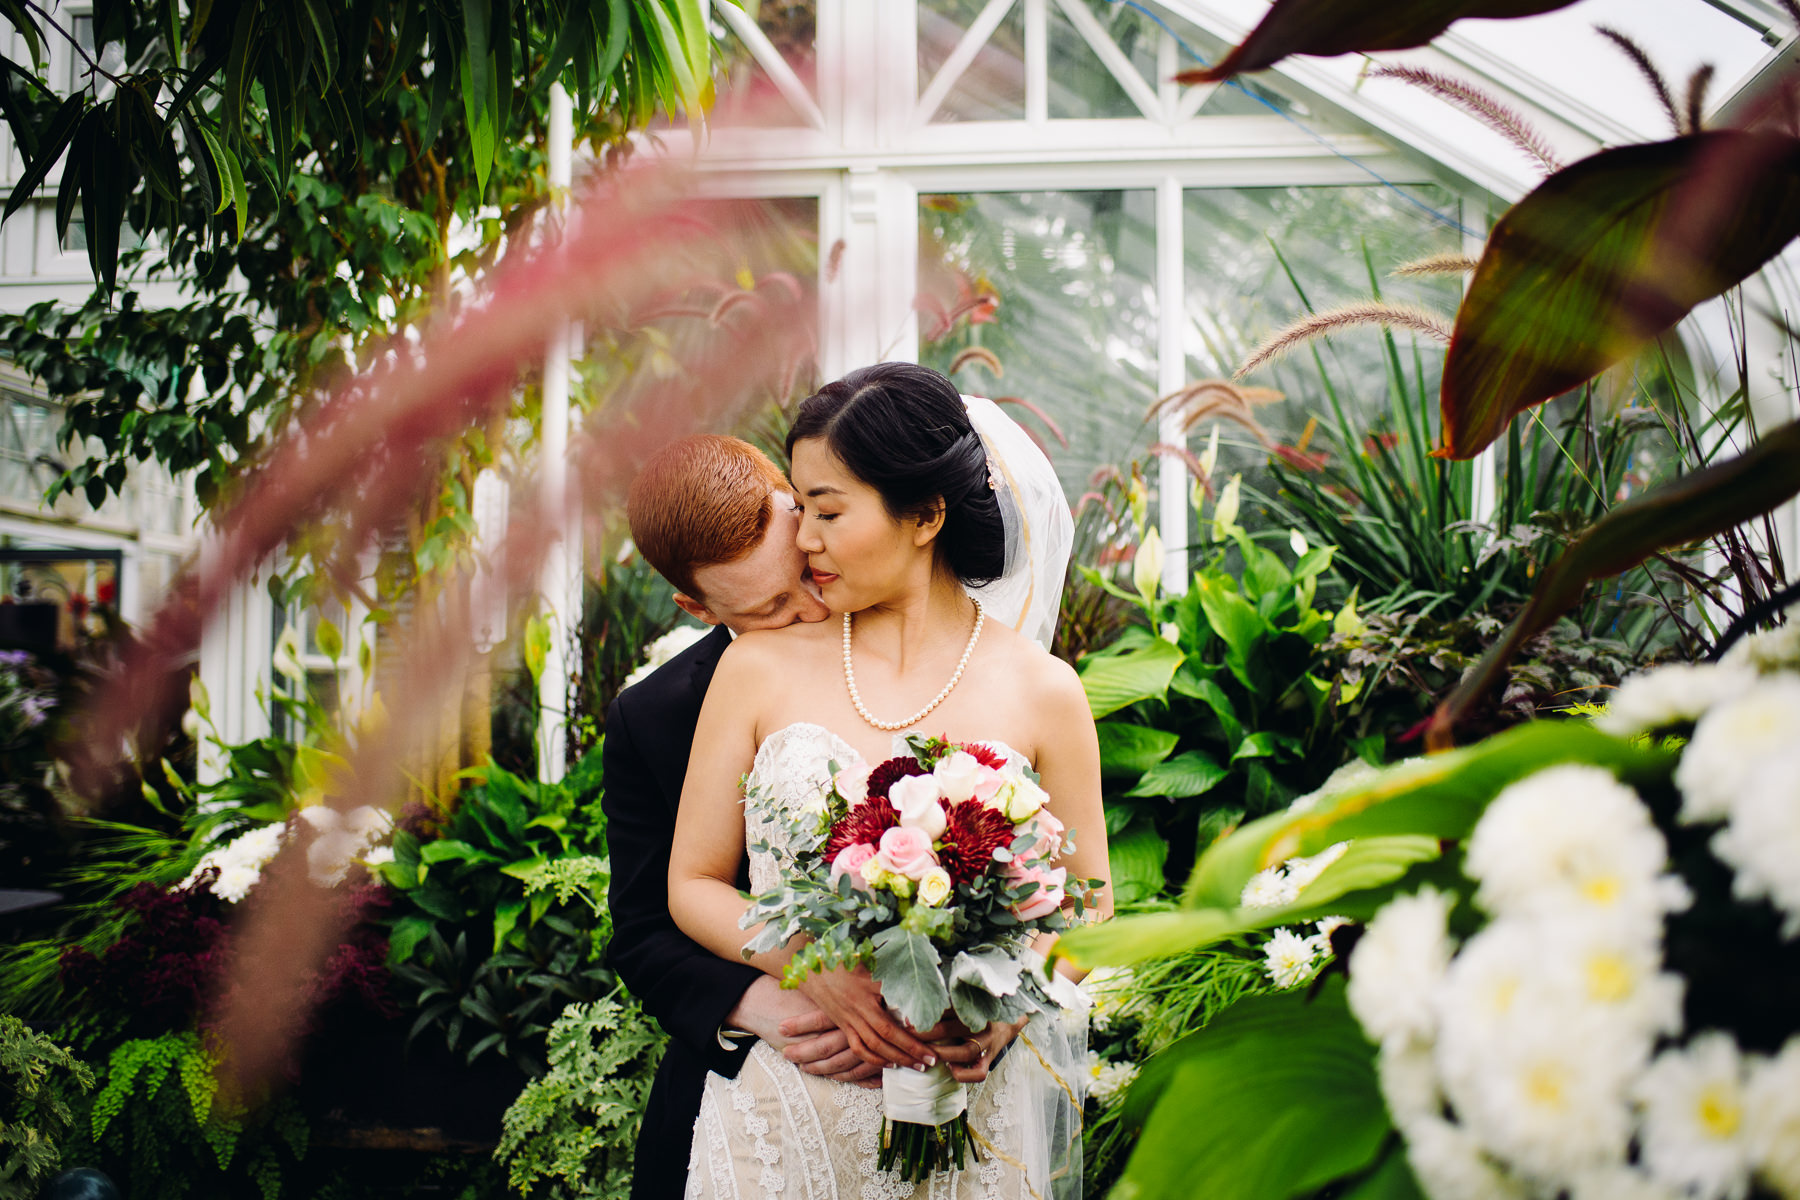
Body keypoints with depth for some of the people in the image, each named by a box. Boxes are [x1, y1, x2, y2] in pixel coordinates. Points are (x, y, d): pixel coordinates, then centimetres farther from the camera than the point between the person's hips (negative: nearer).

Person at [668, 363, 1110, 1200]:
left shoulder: (1041, 691, -2)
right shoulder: (759, 668, 0)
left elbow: (1088, 911, 5)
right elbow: (694, 885, 3)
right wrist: (814, 971, -14)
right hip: (786, 1102, 1)